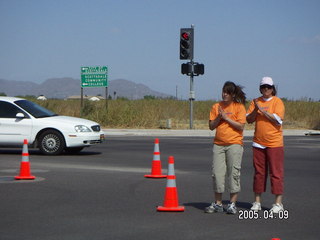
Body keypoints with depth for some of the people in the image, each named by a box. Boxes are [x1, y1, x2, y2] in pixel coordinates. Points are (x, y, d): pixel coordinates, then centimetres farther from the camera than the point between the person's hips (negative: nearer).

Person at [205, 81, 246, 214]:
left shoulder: (239, 107, 0)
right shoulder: (216, 107, 11)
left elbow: (241, 126, -9)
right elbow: (211, 126, 9)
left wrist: (226, 118, -11)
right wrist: (219, 118, -7)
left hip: (234, 144, -4)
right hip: (218, 144, 4)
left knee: (234, 173, -5)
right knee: (217, 173, 2)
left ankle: (232, 204, 2)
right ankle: (218, 204, 10)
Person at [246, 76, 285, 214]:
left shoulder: (277, 101, -3)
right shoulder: (255, 102, 10)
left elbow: (278, 119, -15)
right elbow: (248, 120, 4)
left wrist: (262, 110, -15)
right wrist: (256, 110, -12)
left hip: (274, 143, -4)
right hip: (258, 143, 4)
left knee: (276, 172, -4)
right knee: (259, 172, 8)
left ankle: (278, 203, 0)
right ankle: (257, 201, 15)